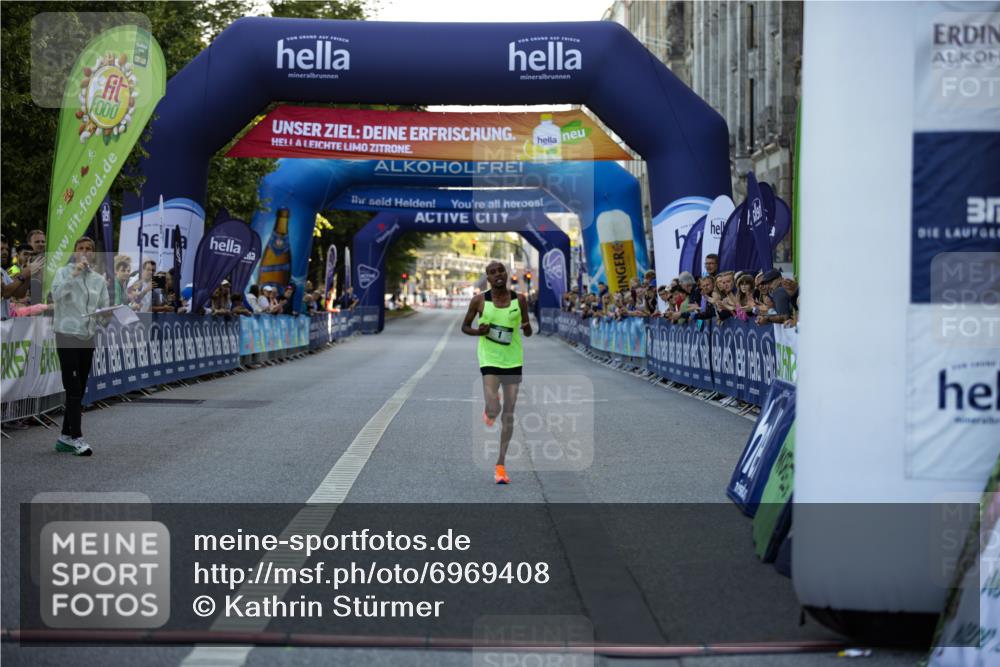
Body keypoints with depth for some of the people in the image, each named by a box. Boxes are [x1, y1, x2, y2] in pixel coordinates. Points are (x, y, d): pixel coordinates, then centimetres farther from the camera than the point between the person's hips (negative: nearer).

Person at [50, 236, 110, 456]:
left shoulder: (99, 279, 11)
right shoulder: (63, 273, -1)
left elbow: (104, 307, 8)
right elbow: (57, 294, -20)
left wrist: (106, 314, -14)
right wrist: (74, 274, -25)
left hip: (88, 337, 5)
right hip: (67, 335, -5)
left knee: (79, 390, 8)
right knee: (73, 389, -10)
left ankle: (65, 437, 16)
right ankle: (76, 438, -11)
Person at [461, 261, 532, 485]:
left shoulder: (519, 299, -1)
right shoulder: (479, 300, -6)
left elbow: (528, 333, 8)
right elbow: (464, 327, 6)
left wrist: (527, 328, -16)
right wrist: (478, 331, -16)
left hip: (513, 360, 2)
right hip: (489, 360, -2)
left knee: (508, 415, 4)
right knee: (494, 411, -18)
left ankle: (501, 465, 15)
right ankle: (489, 410, 22)